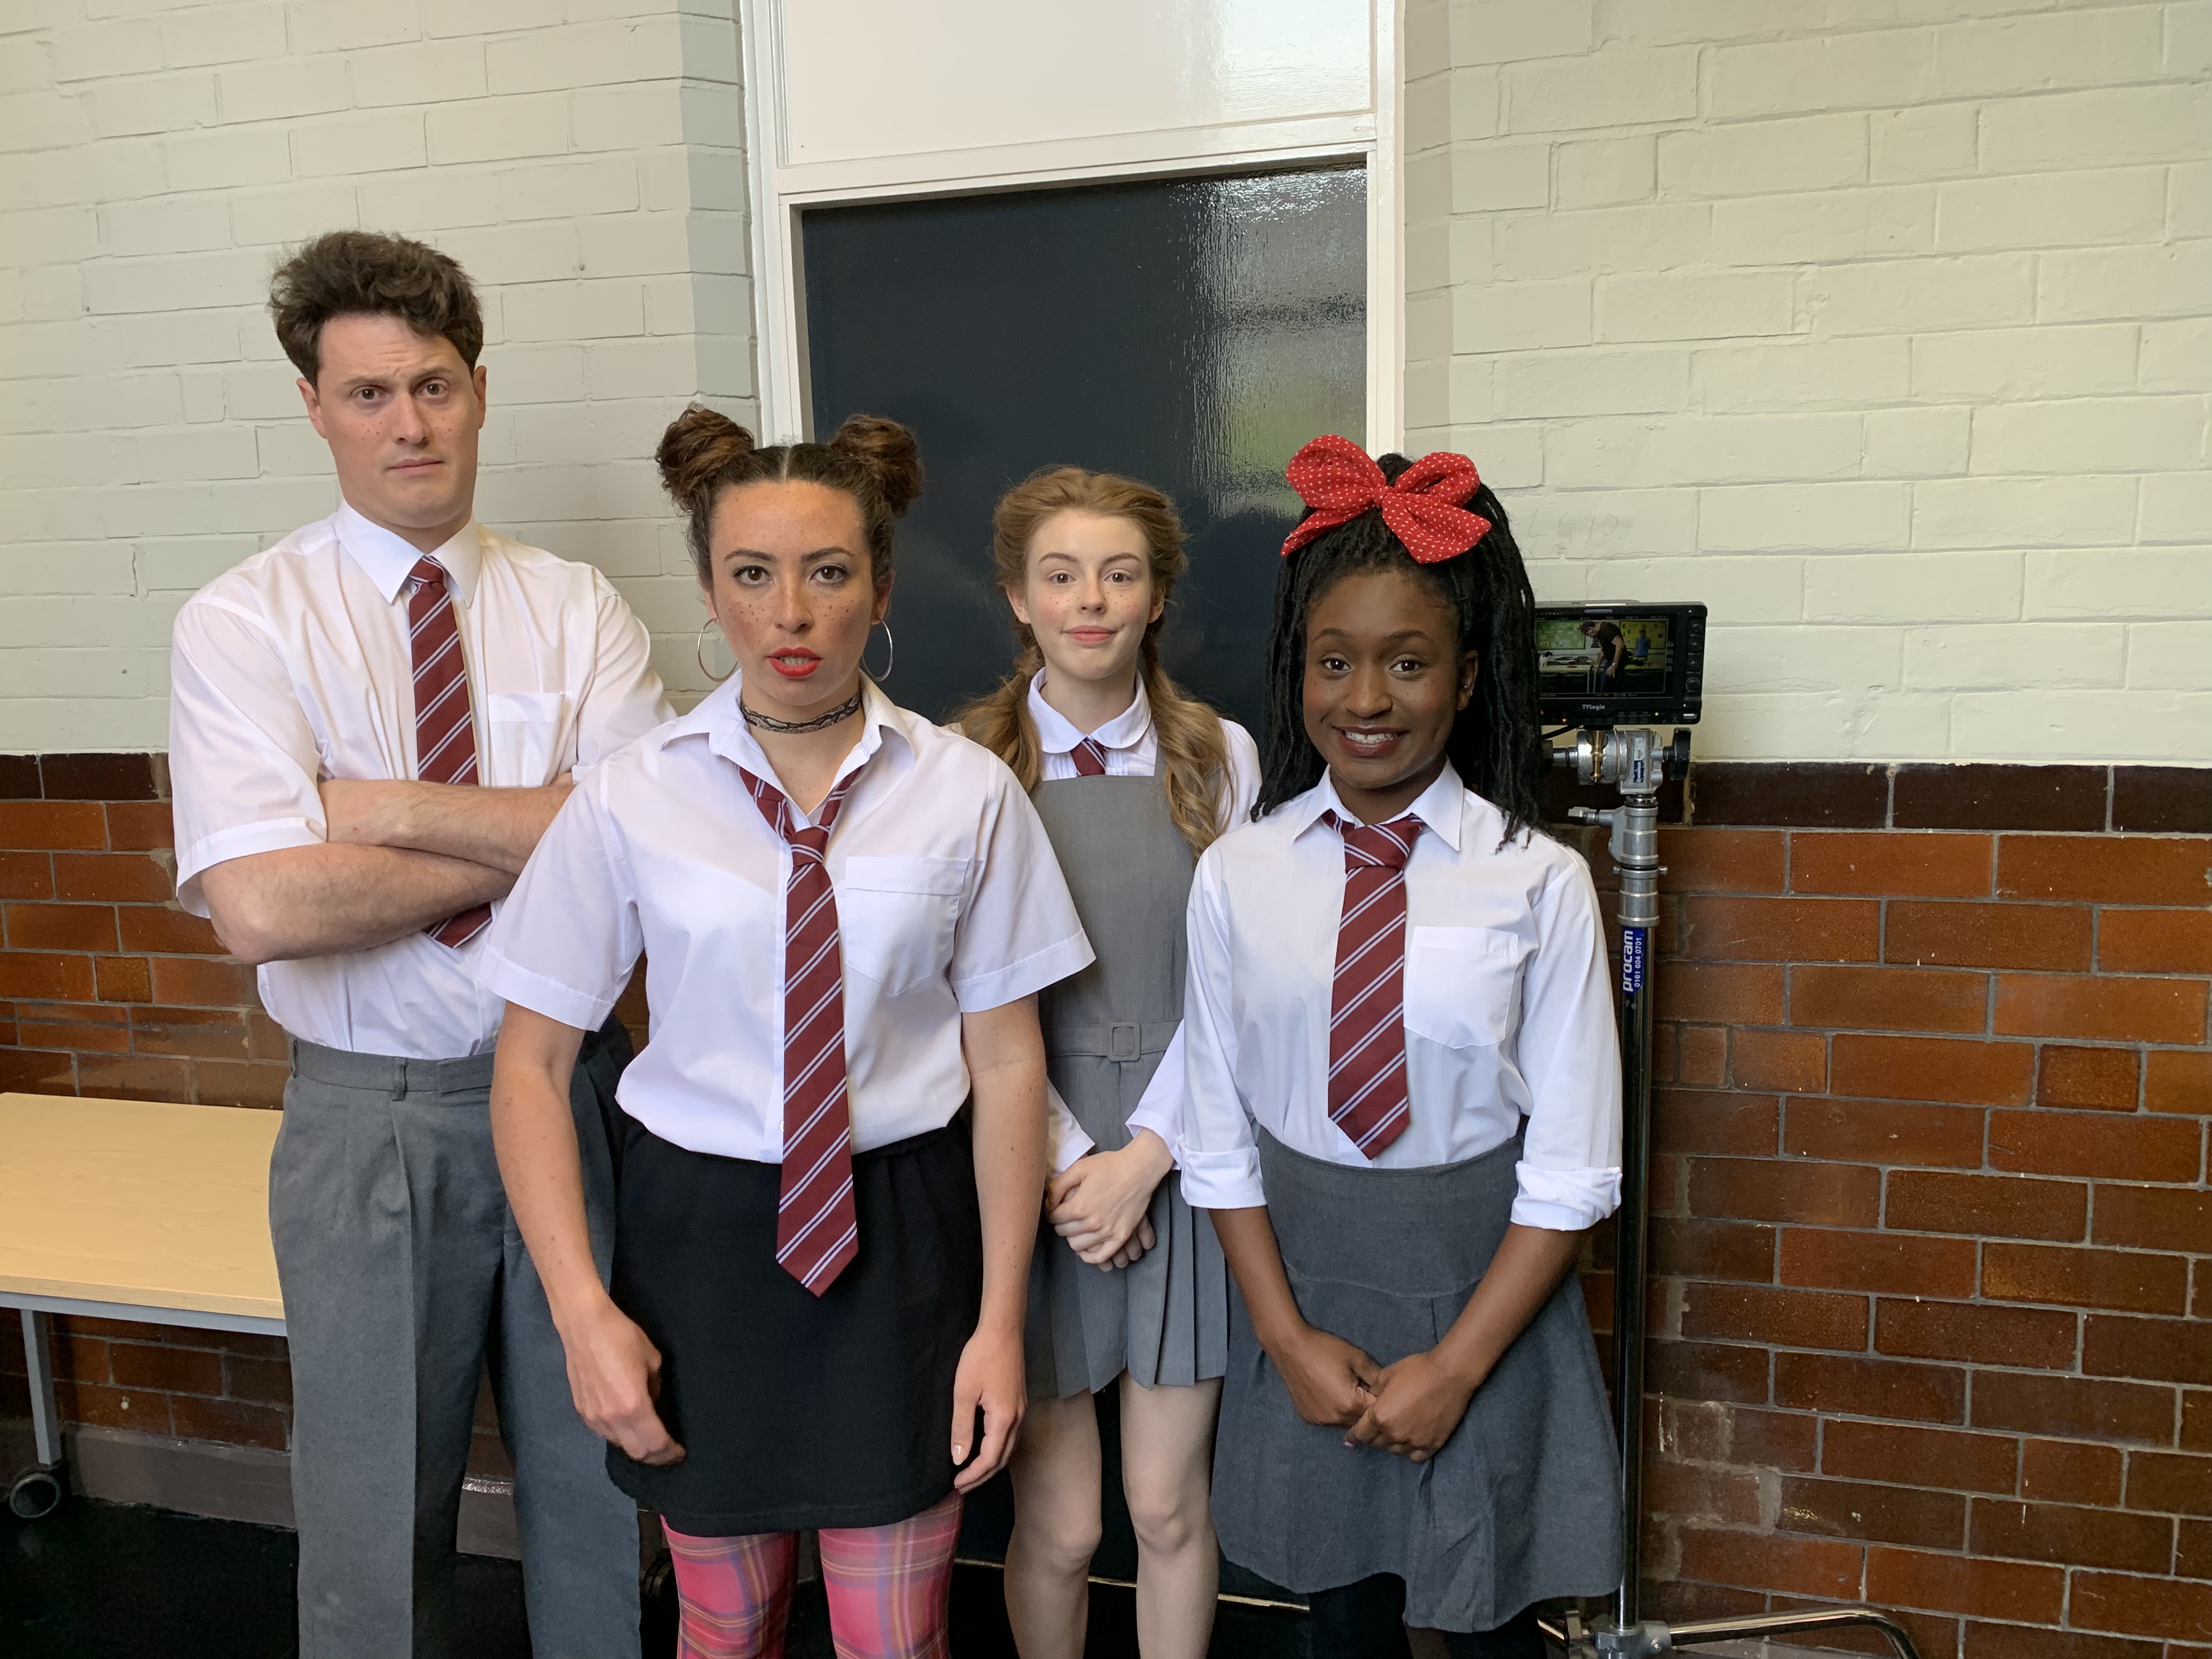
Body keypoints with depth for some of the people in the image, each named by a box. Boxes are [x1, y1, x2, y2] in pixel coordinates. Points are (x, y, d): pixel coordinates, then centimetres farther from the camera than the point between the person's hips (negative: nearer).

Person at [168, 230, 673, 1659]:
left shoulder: (579, 612, 0)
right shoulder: (243, 624, -6)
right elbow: (264, 909, -19)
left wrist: (390, 807, -16)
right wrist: (524, 844, -13)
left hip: (577, 1089, 2)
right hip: (372, 1113, -1)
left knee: (601, 1487, 17)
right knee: (376, 1511, 15)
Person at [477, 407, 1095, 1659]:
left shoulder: (967, 793, -8)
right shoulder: (636, 799, -8)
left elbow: (1006, 1059, -5)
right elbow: (531, 1064, -4)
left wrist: (1001, 1320, -5)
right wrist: (584, 1313, -10)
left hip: (902, 1236, 0)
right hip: (702, 1231, 1)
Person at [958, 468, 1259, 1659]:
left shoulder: (1219, 757, 1)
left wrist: (1143, 1156, -10)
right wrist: (1066, 1162, -9)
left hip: (1175, 1156, 1)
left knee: (1170, 1510, 10)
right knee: (1057, 1524, 7)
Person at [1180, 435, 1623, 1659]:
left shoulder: (1540, 883, -12)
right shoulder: (1237, 877, -6)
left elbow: (1574, 1167, -9)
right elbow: (1220, 1138, 0)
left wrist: (1456, 1365, -11)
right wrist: (1290, 1339, -6)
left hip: (1483, 1297, -1)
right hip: (1301, 1285, 2)